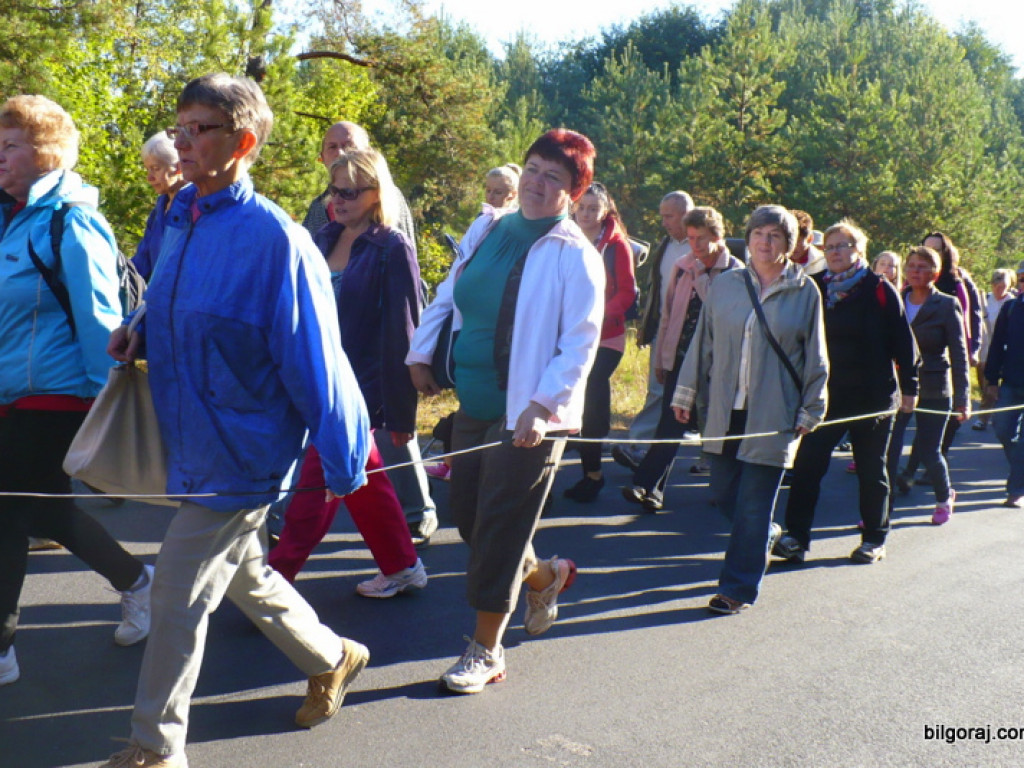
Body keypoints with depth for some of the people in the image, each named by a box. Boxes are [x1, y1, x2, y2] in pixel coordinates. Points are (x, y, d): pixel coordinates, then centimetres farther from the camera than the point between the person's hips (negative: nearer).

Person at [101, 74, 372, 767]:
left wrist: (344, 463, -15)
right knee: (245, 573, 22)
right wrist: (141, 337, -2)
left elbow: (315, 358, -20)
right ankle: (333, 659, 44)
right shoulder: (183, 220, 5)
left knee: (179, 595, 1)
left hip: (240, 451, -8)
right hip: (194, 444, 9)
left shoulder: (274, 238, -21)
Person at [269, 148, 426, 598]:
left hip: (359, 387, -7)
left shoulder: (393, 250, -10)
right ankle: (402, 567, 31)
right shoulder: (325, 238, 8)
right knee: (365, 479, 16)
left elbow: (401, 335, -12)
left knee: (314, 486, -3)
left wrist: (400, 412, -11)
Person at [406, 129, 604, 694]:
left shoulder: (575, 256, -10)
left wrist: (541, 404, -22)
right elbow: (448, 297, 18)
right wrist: (422, 354, 13)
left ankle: (486, 649, 17)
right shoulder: (487, 230, 9)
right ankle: (543, 577, 41)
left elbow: (580, 344, -14)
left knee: (498, 528, -1)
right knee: (468, 517, 14)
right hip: (474, 406, 7)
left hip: (529, 416, -7)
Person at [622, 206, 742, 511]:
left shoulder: (734, 270, -3)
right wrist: (659, 357, 13)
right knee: (670, 425, -2)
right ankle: (650, 487, 1)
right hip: (680, 358, 3)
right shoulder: (682, 267, 9)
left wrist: (701, 277, -17)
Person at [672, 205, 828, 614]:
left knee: (754, 506, -1)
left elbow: (815, 358, 4)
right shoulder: (726, 284, 5)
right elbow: (703, 342, 10)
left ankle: (739, 588, 10)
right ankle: (764, 538, 40)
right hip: (726, 411, 3)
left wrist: (810, 410, 2)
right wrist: (686, 392, 9)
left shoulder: (805, 292, 0)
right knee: (724, 493, 10)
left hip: (774, 415, -3)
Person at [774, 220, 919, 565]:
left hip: (873, 395, -3)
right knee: (807, 463, -6)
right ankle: (796, 537, -2)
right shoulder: (816, 287, 5)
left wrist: (909, 387, -3)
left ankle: (874, 540, 22)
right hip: (826, 394, 3)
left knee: (871, 470, 9)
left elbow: (903, 342, -2)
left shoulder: (880, 290, -4)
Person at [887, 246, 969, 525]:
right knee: (888, 449, -8)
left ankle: (944, 497, 32)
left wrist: (962, 397, -6)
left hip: (934, 390, -2)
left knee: (929, 451, 5)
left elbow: (958, 355, -3)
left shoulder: (947, 306, -3)